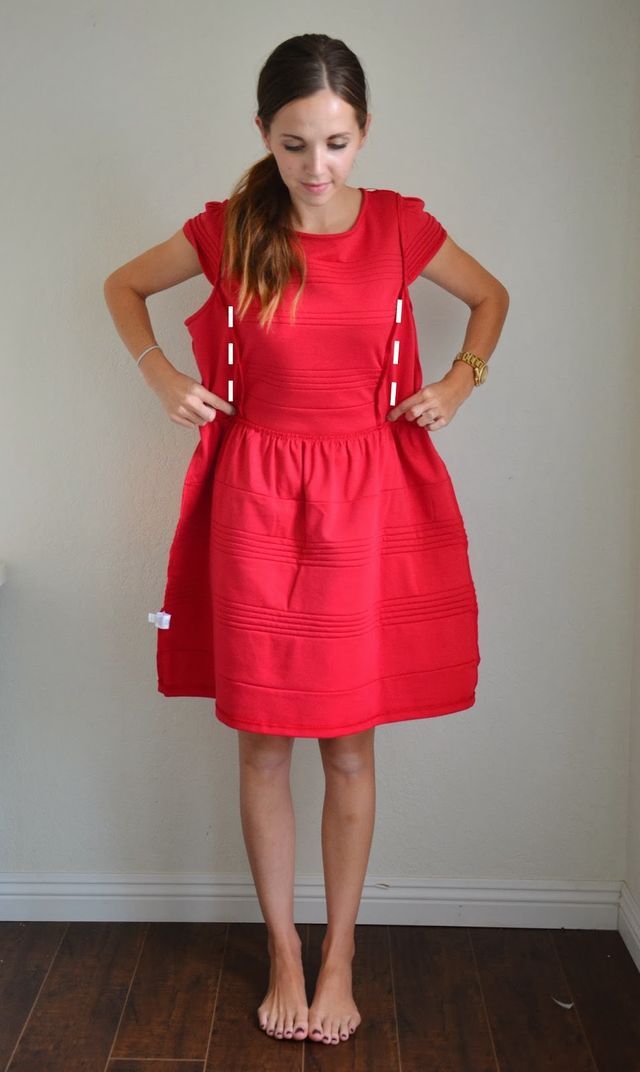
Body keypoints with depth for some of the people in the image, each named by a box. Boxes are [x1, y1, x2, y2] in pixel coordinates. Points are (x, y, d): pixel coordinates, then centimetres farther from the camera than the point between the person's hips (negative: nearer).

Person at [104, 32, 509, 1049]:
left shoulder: (400, 225, 0)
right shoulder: (227, 230, -1)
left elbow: (492, 295, 17)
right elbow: (123, 285, 16)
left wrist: (461, 382, 3)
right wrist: (159, 372, 2)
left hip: (368, 500, 0)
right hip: (256, 500, 0)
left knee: (349, 743, 7)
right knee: (262, 743, 7)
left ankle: (339, 956, 26)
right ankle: (284, 953, 27)